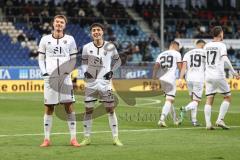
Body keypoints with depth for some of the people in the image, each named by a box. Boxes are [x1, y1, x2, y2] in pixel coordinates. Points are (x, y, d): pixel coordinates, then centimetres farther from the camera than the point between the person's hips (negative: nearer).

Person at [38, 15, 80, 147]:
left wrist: (69, 70, -4)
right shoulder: (45, 40, 7)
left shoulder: (70, 40, 6)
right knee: (49, 108, 2)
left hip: (65, 76, 0)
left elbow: (73, 59, 10)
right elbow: (41, 58, 10)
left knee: (69, 106, -4)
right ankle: (46, 139, 7)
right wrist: (44, 72, -2)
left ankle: (73, 138, -1)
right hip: (50, 76, 0)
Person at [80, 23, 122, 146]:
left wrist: (112, 71, -2)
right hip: (91, 82, 1)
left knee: (110, 109, 0)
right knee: (88, 110, 4)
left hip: (105, 81, -1)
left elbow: (117, 61, 11)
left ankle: (115, 138, 6)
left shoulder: (110, 47, -3)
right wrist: (84, 72, -5)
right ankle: (86, 138, 13)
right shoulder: (87, 47, -1)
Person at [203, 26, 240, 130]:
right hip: (219, 76, -5)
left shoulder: (206, 46, 11)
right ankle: (220, 120, -3)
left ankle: (208, 123, -5)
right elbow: (225, 59, -19)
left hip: (208, 76, 6)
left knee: (209, 100, 4)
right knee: (227, 97, 8)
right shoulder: (221, 45, -7)